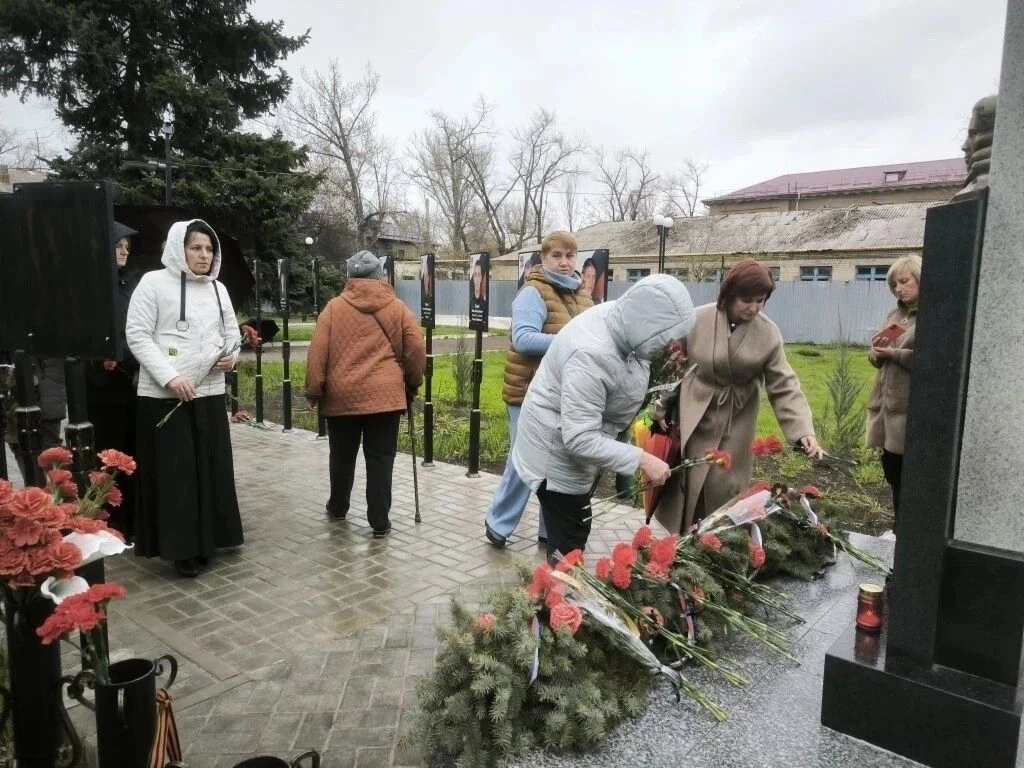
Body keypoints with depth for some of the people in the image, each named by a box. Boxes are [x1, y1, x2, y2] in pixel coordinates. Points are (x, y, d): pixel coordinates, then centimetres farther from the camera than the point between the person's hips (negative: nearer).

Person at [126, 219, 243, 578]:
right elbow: (137, 335, -10)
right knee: (174, 472, 0)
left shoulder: (218, 288, 12)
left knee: (211, 468, 10)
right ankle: (182, 547, 10)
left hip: (209, 393, 5)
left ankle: (206, 538, 23)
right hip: (164, 396, -5)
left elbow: (232, 332, 21)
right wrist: (170, 377, -20)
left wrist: (232, 356, -1)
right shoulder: (154, 282, -4)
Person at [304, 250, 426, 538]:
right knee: (380, 459, 4)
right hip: (385, 395, -1)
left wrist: (314, 390, 5)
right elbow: (416, 350, 2)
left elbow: (317, 353, -2)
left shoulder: (334, 307, 2)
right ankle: (380, 522, 6)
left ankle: (337, 508, 36)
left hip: (342, 395, 1)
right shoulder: (398, 308, 3)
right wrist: (413, 383, 15)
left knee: (342, 456, 18)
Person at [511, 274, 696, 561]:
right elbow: (580, 440, -37)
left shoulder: (620, 319, -10)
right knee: (569, 543, 0)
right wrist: (642, 459, -35)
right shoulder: (591, 355, -37)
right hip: (559, 451, -9)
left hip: (579, 434, 9)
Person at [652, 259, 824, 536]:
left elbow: (784, 387, -12)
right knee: (687, 484, 8)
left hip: (736, 422, 0)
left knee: (724, 488, 3)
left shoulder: (769, 334, -12)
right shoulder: (697, 320, -14)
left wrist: (804, 431, -23)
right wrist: (663, 407, 1)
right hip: (693, 414, 0)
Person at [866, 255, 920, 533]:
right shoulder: (894, 315, 15)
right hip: (887, 407, 7)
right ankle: (898, 529, 29)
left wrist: (895, 353, -16)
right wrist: (877, 351, -3)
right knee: (893, 477, 16)